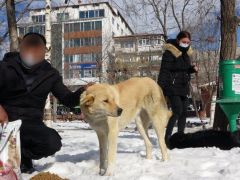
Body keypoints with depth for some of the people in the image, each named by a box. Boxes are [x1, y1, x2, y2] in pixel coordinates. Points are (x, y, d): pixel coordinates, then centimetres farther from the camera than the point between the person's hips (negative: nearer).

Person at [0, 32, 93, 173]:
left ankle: (22, 157, 5)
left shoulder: (49, 74, 5)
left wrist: (82, 92, -18)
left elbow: (68, 100, 3)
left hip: (30, 122, 2)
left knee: (53, 143, -27)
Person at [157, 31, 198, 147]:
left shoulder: (186, 52, 13)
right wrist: (161, 88, -22)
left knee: (183, 112, 9)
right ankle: (167, 138, -10)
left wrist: (192, 69, 3)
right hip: (172, 88, -8)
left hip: (183, 87, 8)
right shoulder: (169, 52, -11)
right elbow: (164, 71, -16)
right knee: (177, 111, -15)